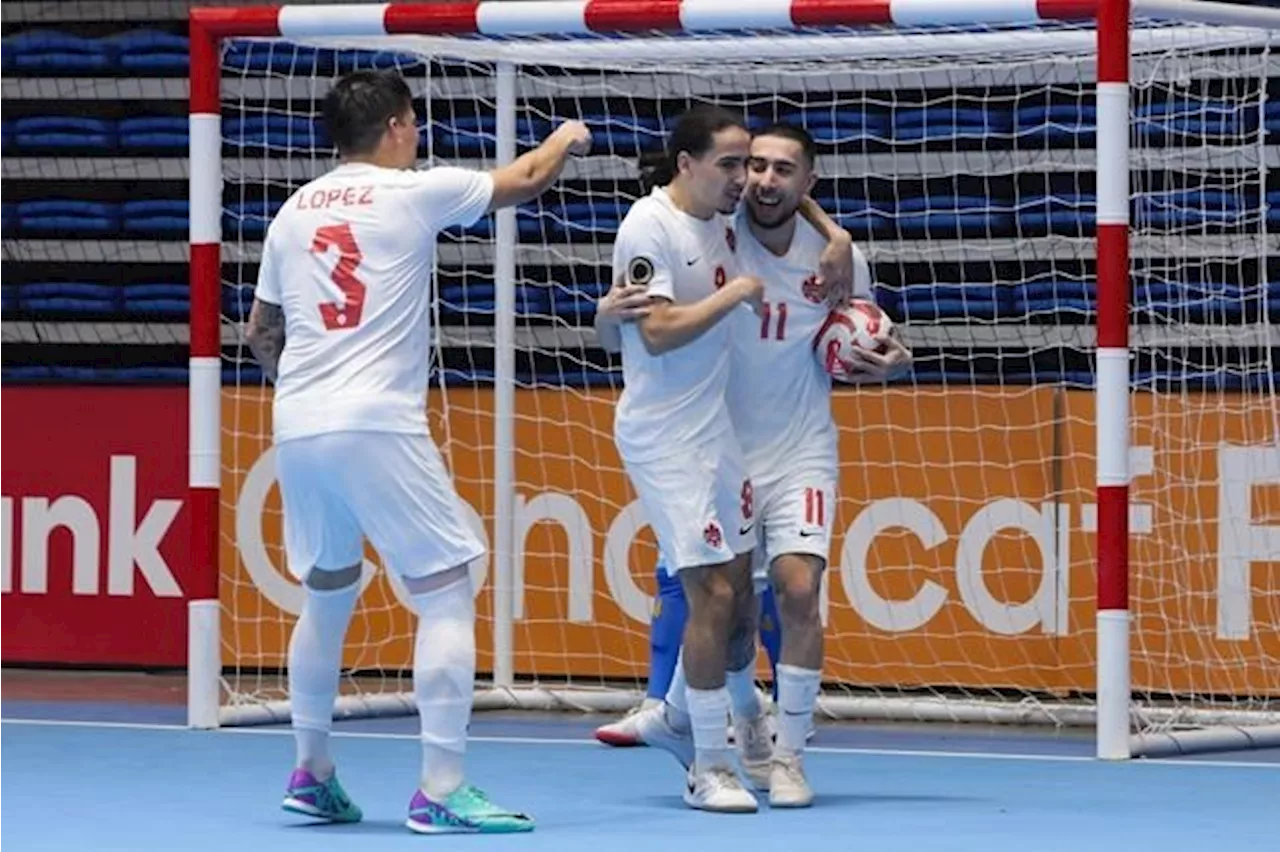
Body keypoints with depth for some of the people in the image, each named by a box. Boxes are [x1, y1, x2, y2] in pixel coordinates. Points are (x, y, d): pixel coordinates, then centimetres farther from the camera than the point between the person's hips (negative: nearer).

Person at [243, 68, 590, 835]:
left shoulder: (296, 210, 14)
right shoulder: (412, 192, -1)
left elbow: (260, 333, 22)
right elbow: (526, 181, 11)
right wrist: (567, 138, 32)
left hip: (297, 428, 6)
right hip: (377, 427, -6)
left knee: (328, 594, 22)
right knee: (447, 593, -2)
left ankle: (312, 773, 27)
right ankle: (441, 791, -8)